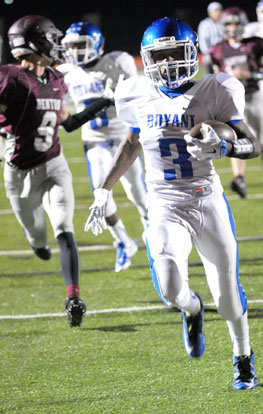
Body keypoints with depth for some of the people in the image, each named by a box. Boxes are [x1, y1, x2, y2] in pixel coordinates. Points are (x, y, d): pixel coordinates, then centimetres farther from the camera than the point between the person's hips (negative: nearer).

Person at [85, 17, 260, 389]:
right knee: (171, 288, -20)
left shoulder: (213, 93, -9)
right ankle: (192, 310, 18)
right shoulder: (138, 99, 1)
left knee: (227, 293, 2)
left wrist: (224, 147, -29)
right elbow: (132, 145, 19)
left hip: (208, 202, -1)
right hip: (165, 205, 1)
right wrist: (104, 191, 21)